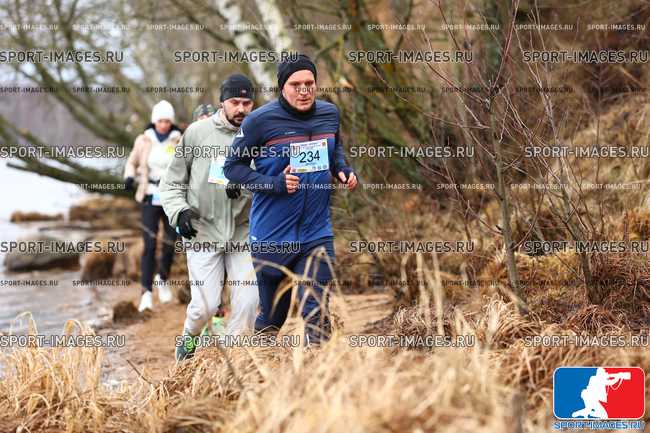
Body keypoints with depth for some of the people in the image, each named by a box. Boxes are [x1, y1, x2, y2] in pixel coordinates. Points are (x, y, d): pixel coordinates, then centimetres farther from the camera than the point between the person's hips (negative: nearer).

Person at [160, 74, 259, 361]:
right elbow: (173, 182, 6)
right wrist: (179, 211, -10)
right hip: (203, 230, -1)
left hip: (243, 232, 1)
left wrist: (245, 185, -25)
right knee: (206, 304, -6)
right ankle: (189, 337, 26)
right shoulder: (197, 132, 1)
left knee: (247, 302, -4)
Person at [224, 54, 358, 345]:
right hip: (272, 237, -2)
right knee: (272, 316, 13)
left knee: (317, 313, -10)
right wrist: (274, 184, -19)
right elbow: (233, 166, -5)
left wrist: (342, 170, 2)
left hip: (317, 234, 2)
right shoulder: (260, 120, -12)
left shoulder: (329, 113, 3)